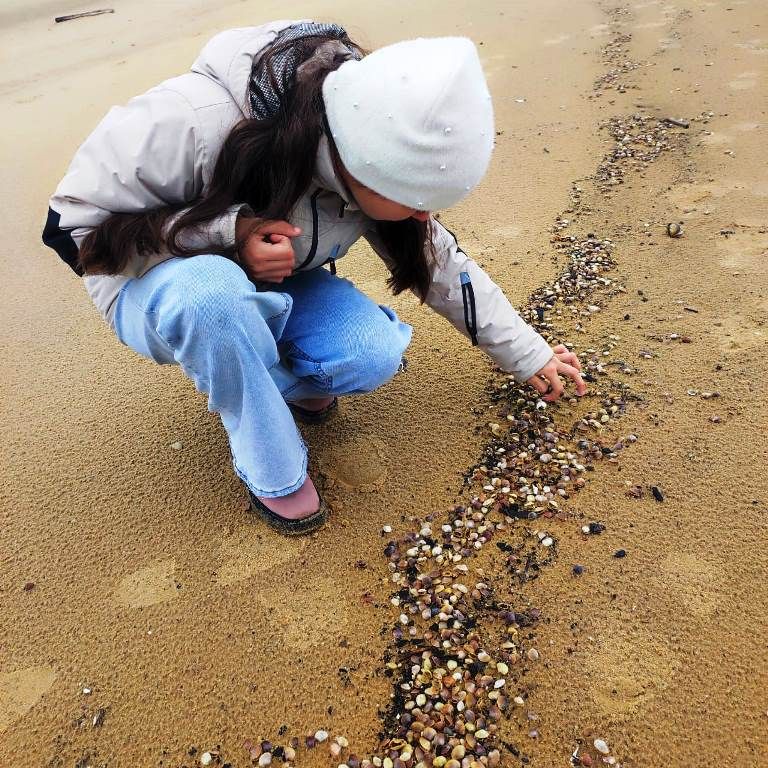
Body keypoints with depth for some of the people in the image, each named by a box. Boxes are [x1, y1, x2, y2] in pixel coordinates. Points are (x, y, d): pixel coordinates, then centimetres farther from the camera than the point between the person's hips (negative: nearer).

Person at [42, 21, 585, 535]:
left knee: (375, 356, -24)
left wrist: (528, 354, 2)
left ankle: (269, 376, 7)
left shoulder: (369, 152, -17)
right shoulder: (189, 120, -34)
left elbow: (438, 260, -4)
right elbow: (72, 226, -22)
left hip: (270, 296, 3)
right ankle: (273, 472, -15)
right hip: (161, 294, -3)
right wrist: (228, 236, -35)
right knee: (212, 291, -39)